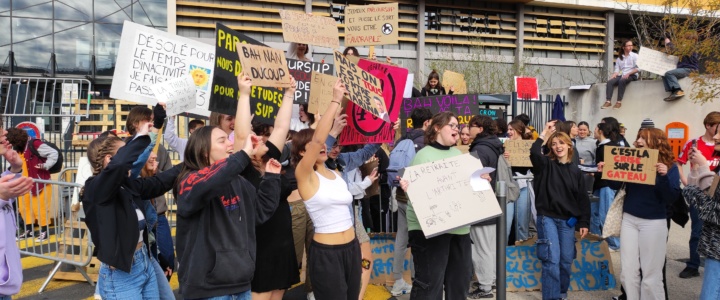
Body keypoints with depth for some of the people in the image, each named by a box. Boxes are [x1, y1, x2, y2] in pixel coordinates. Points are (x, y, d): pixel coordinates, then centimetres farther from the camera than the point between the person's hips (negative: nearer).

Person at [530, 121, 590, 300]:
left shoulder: (575, 171, 8)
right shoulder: (546, 165, 0)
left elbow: (583, 198, 8)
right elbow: (533, 153, -24)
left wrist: (584, 222, 3)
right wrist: (544, 134, -17)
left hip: (568, 220, 4)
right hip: (548, 217, -3)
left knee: (566, 260, 9)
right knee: (552, 260, -8)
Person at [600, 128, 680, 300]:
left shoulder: (670, 167, -5)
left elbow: (671, 198, -13)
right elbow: (616, 185, 8)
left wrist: (664, 176, -27)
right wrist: (605, 172, -8)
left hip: (654, 222, -4)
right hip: (629, 219, 4)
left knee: (651, 273, 5)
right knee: (628, 271, 9)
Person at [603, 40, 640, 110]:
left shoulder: (635, 56, 6)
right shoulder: (619, 58, 17)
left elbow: (638, 69, -4)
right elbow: (617, 69, 10)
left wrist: (628, 74, -18)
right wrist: (613, 76, -12)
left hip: (632, 75, -4)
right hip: (621, 75, 4)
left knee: (621, 81, -37)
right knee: (610, 82, -25)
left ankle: (619, 102, -35)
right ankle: (608, 101, -33)